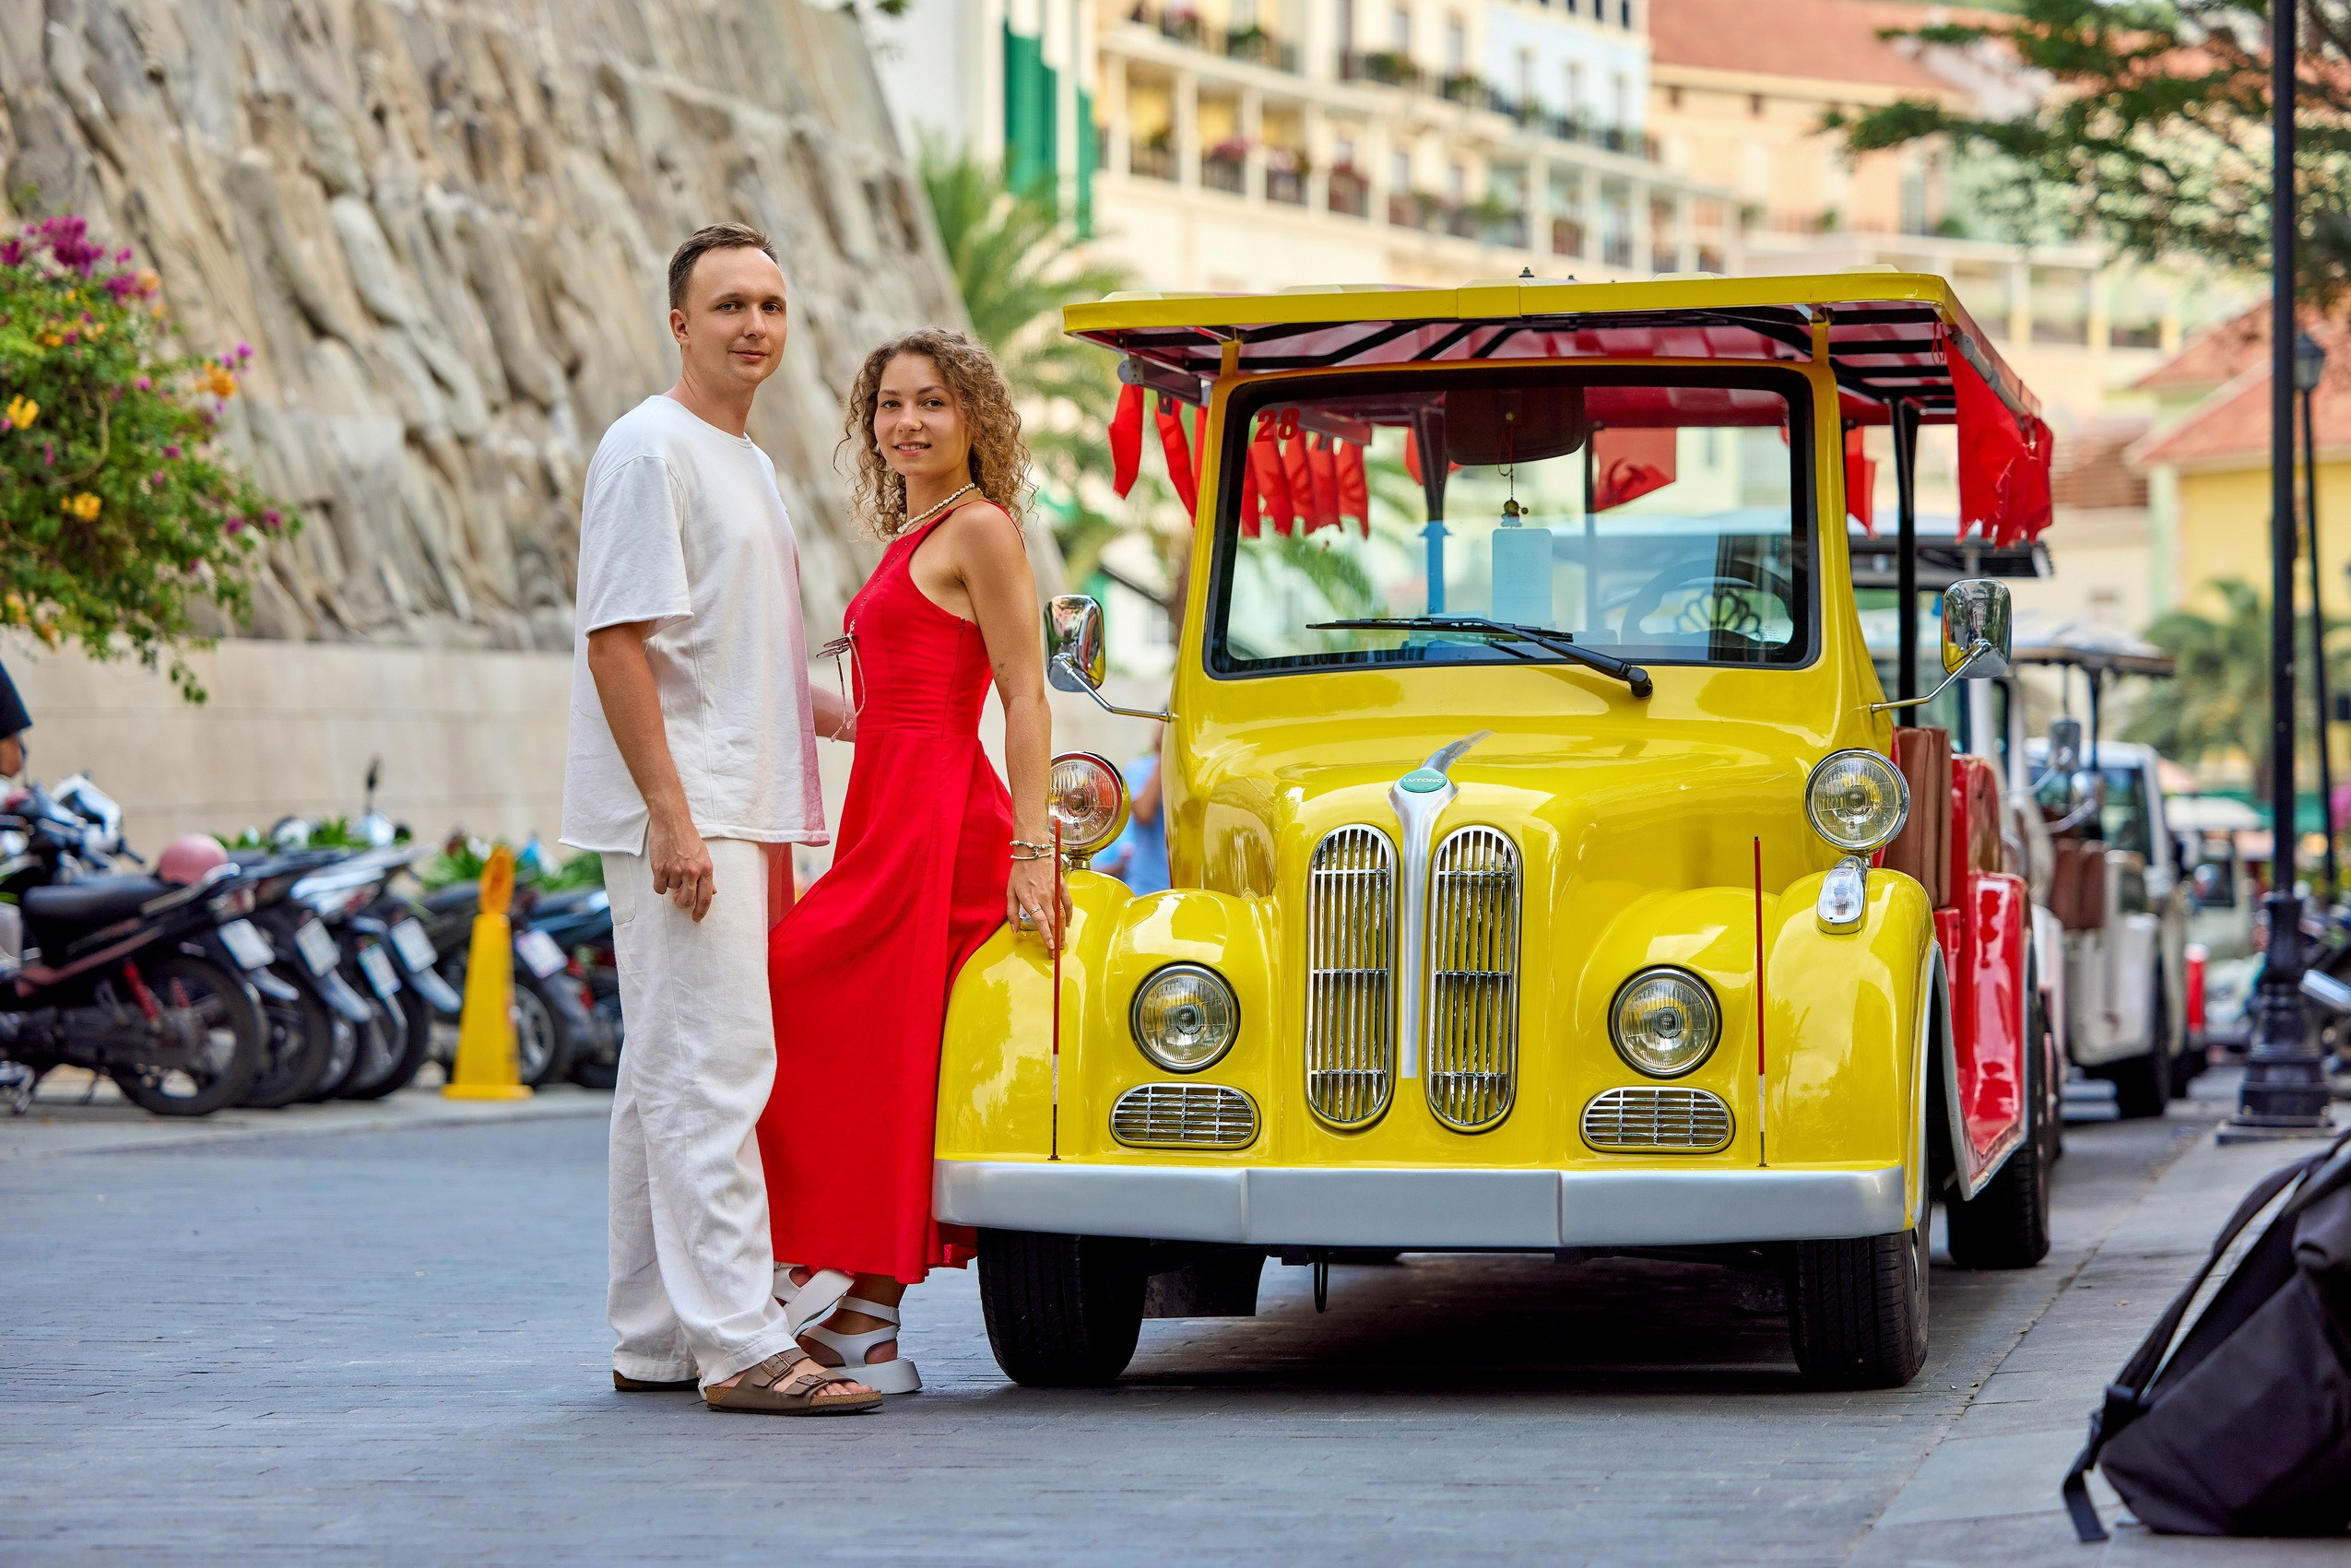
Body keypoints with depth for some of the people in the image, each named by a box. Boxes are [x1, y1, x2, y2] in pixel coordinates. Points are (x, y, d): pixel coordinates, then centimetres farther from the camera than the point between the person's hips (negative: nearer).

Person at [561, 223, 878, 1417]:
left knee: (671, 1073, 12)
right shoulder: (649, 449, -10)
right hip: (680, 815, -10)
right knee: (712, 1070, -12)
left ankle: (654, 1340, 18)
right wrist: (672, 816, -22)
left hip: (740, 815, 10)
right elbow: (619, 642, -17)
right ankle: (740, 1346, -14)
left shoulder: (748, 464, 20)